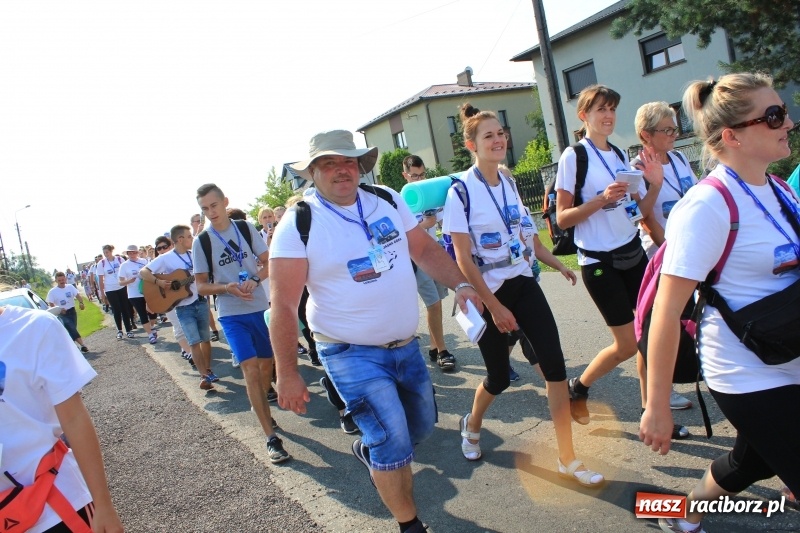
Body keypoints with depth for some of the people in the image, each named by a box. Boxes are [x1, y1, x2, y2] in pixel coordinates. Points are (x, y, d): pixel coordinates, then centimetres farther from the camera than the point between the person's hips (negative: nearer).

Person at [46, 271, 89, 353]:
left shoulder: (70, 287, 5)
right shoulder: (52, 292, -2)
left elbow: (78, 295, -4)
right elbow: (51, 305, -5)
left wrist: (81, 303, -25)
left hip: (72, 312, 4)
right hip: (62, 314, -4)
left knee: (72, 330, 3)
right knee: (71, 328, -20)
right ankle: (82, 345, -32)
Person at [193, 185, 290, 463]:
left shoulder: (247, 228, 0)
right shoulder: (202, 242, -3)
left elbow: (268, 262, 3)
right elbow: (201, 286, 0)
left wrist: (254, 279, -17)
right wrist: (227, 287, -19)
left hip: (260, 307, 3)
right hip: (232, 315, -2)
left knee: (267, 363, 13)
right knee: (250, 369, -12)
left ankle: (261, 405, 42)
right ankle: (271, 437, -9)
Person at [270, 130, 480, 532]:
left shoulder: (388, 200, 1)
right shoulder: (298, 224, -14)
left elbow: (425, 248, 8)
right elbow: (283, 306, -14)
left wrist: (460, 285, -8)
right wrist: (287, 374, -14)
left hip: (406, 345, 6)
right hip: (353, 354, -6)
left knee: (422, 426, 19)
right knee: (394, 443, -8)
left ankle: (369, 450, 50)